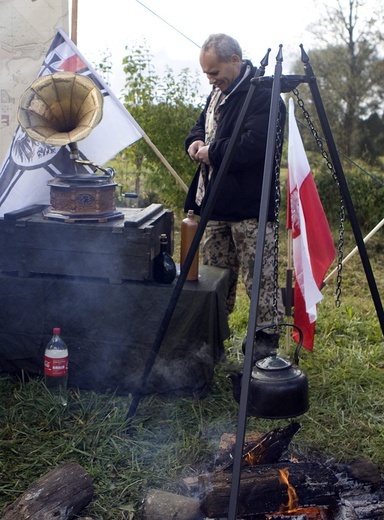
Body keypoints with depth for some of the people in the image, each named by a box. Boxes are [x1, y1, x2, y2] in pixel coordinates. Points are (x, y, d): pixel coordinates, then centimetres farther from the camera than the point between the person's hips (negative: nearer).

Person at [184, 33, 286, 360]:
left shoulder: (263, 96, -17)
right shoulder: (219, 92, 15)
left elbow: (254, 146, -29)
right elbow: (201, 126, 28)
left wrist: (212, 153, -17)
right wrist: (196, 143, 4)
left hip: (250, 205, -10)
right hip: (216, 201, 10)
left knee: (259, 273, -3)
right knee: (215, 269, 17)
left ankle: (267, 334, 8)